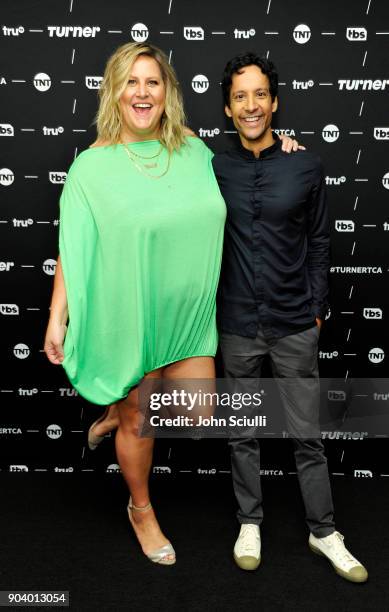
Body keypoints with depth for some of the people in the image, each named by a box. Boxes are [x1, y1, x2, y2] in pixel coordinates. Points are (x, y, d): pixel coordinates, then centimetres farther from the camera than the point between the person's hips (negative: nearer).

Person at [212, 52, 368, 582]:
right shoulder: (215, 169, -1)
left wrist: (317, 308, 2)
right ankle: (250, 522, 34)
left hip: (295, 325, -1)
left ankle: (324, 532, 28)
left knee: (308, 436, 9)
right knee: (242, 433, 14)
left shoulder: (306, 166, -2)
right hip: (237, 325, 1)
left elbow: (319, 243, 3)